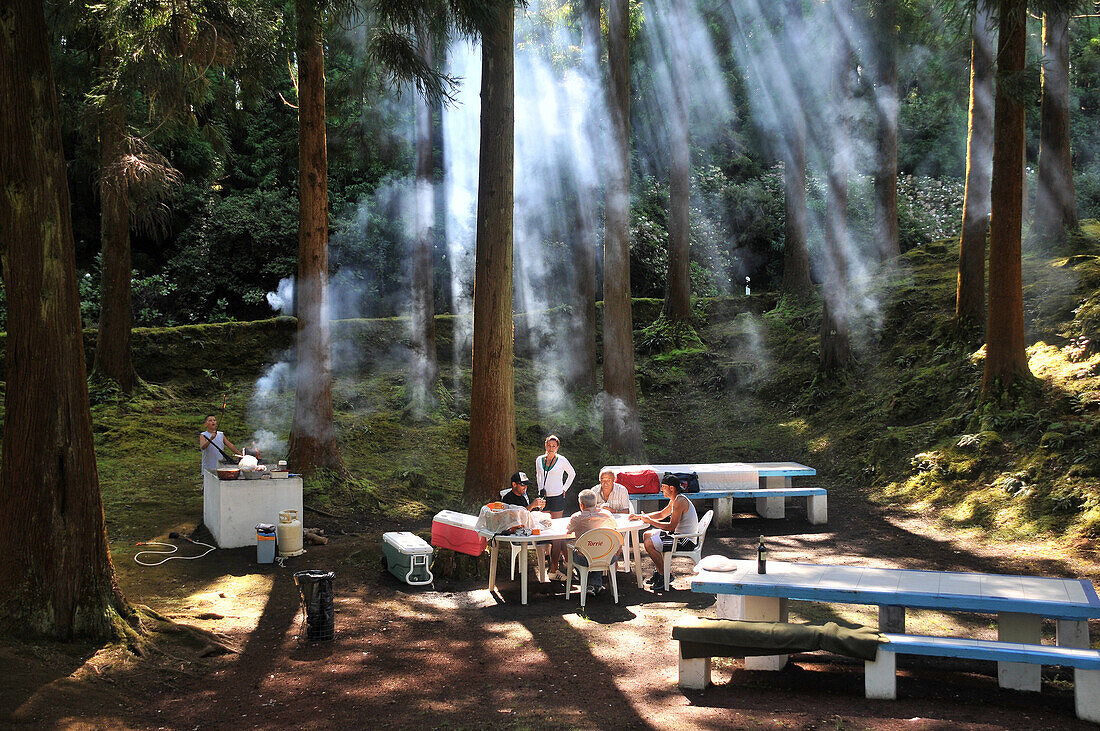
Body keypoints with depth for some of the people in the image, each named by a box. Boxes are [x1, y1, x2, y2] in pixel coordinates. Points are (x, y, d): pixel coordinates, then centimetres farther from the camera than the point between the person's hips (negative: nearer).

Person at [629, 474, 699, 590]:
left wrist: (650, 521, -14)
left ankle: (665, 576, -8)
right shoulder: (674, 500, 11)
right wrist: (639, 517, 15)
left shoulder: (680, 501, -21)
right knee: (647, 535, 18)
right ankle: (659, 571, 19)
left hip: (686, 541, -11)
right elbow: (661, 514, 22)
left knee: (649, 544, -21)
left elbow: (671, 526, -24)